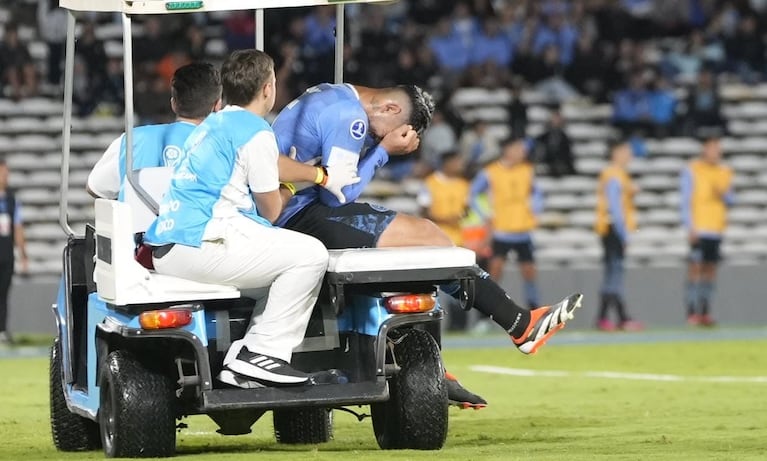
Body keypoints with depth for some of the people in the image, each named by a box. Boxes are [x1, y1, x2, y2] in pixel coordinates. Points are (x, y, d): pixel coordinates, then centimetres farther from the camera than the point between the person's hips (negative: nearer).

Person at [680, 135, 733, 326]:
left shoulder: (725, 172, 13)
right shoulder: (692, 171, -3)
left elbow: (731, 200, 16)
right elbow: (685, 201, -6)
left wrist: (723, 194, -7)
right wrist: (690, 227, -13)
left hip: (716, 229, 6)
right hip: (699, 229, -6)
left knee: (710, 268, 6)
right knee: (695, 268, -8)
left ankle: (705, 312, 11)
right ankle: (691, 312, -8)